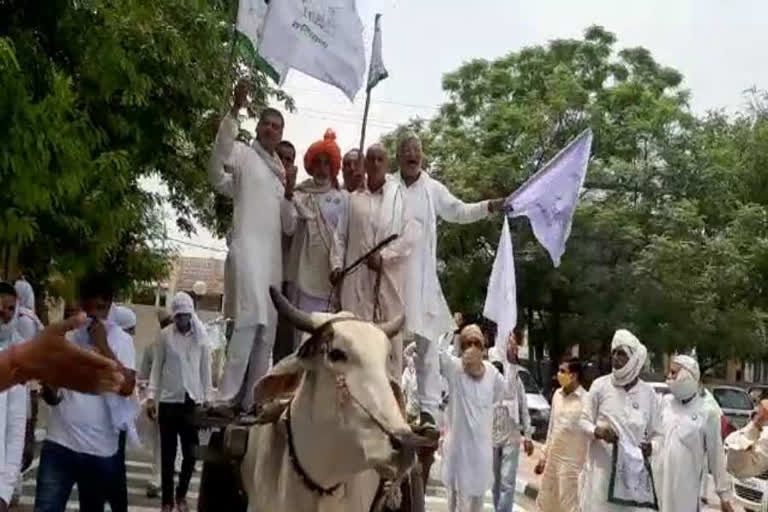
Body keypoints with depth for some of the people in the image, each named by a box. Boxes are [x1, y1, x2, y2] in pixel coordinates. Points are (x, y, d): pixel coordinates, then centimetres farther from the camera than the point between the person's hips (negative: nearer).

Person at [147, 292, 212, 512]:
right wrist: (152, 396, -4)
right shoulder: (165, 335, -1)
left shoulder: (201, 336, 2)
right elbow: (157, 367, 2)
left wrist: (207, 398, 3)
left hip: (192, 401, 1)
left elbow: (206, 368, 5)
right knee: (168, 455, 5)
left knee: (191, 454, 1)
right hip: (168, 401, -1)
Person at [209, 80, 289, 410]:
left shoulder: (279, 169, 25)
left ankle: (250, 398, 8)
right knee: (250, 316, -22)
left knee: (267, 327, 4)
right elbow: (220, 154, -21)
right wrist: (235, 110, -30)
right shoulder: (244, 154, 5)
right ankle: (228, 396, -21)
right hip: (249, 246, -8)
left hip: (273, 251, 8)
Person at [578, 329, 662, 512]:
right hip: (602, 468, -2)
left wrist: (650, 446, -11)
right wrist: (597, 431, -15)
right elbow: (584, 420, 5)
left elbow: (655, 434, 11)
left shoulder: (648, 393, 5)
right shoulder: (600, 385, -1)